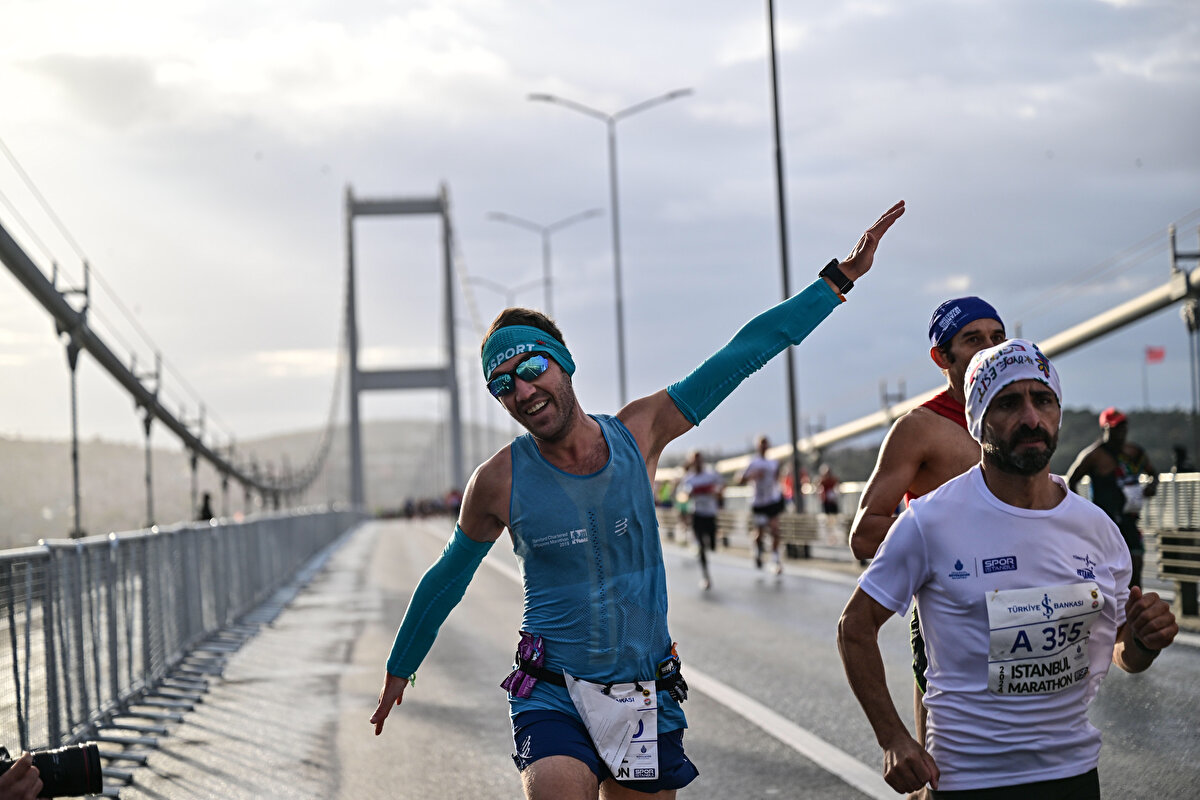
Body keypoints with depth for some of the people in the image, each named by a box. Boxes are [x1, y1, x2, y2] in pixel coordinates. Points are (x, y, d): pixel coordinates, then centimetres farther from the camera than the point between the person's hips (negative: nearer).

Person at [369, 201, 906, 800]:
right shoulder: (499, 482, -7)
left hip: (646, 695, 3)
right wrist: (400, 668, 20)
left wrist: (839, 278, 3)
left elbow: (745, 352, 1)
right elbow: (448, 577, 10)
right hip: (551, 697, -3)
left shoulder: (638, 433, -4)